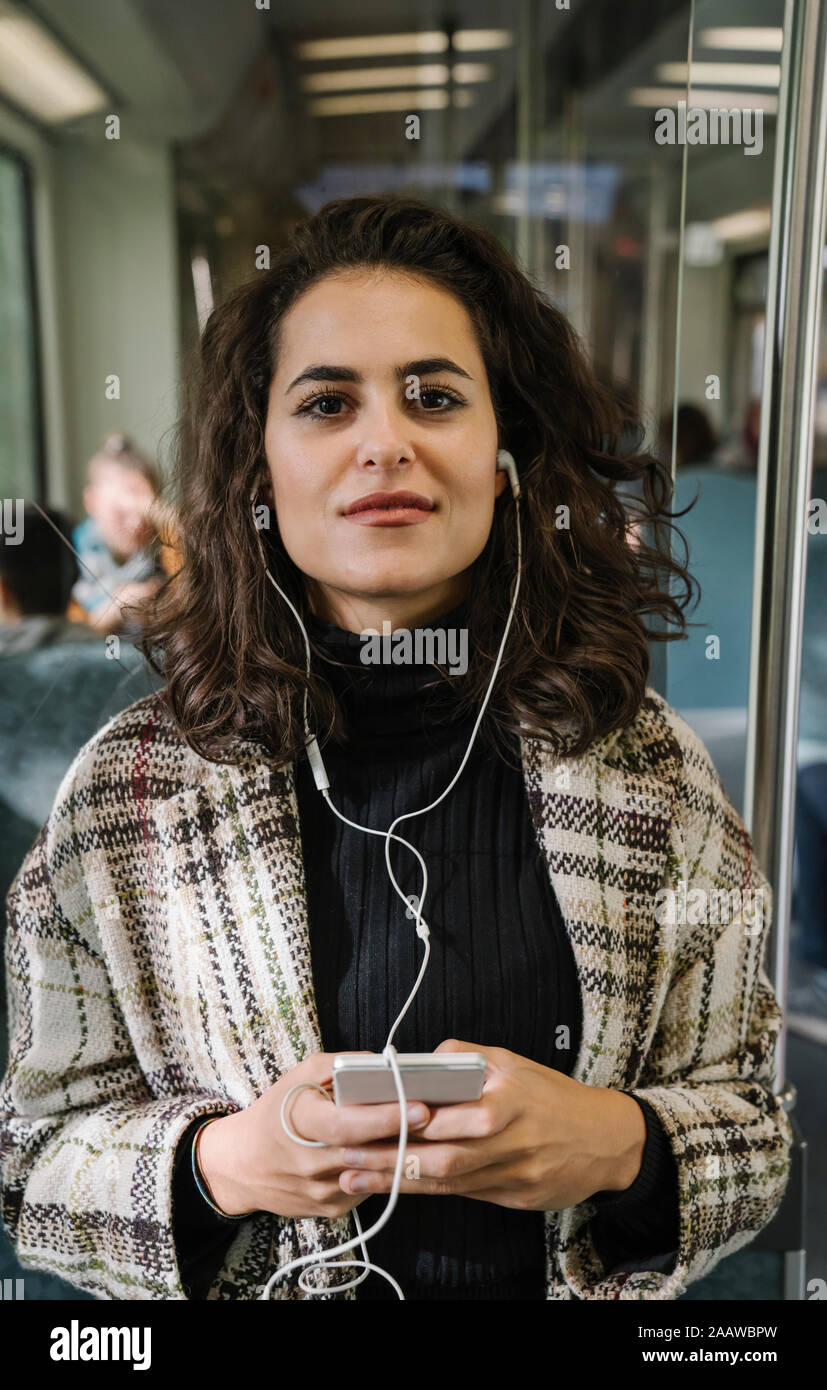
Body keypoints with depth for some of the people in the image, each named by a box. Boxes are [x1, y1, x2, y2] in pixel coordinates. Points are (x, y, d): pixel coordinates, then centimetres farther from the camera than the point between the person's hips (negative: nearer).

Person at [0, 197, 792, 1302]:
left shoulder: (651, 769, -12)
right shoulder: (132, 787, -15)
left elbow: (754, 1130, -5)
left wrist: (618, 1144, -25)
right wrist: (221, 1165, -26)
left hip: (582, 1284, 1)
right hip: (259, 1282, 0)